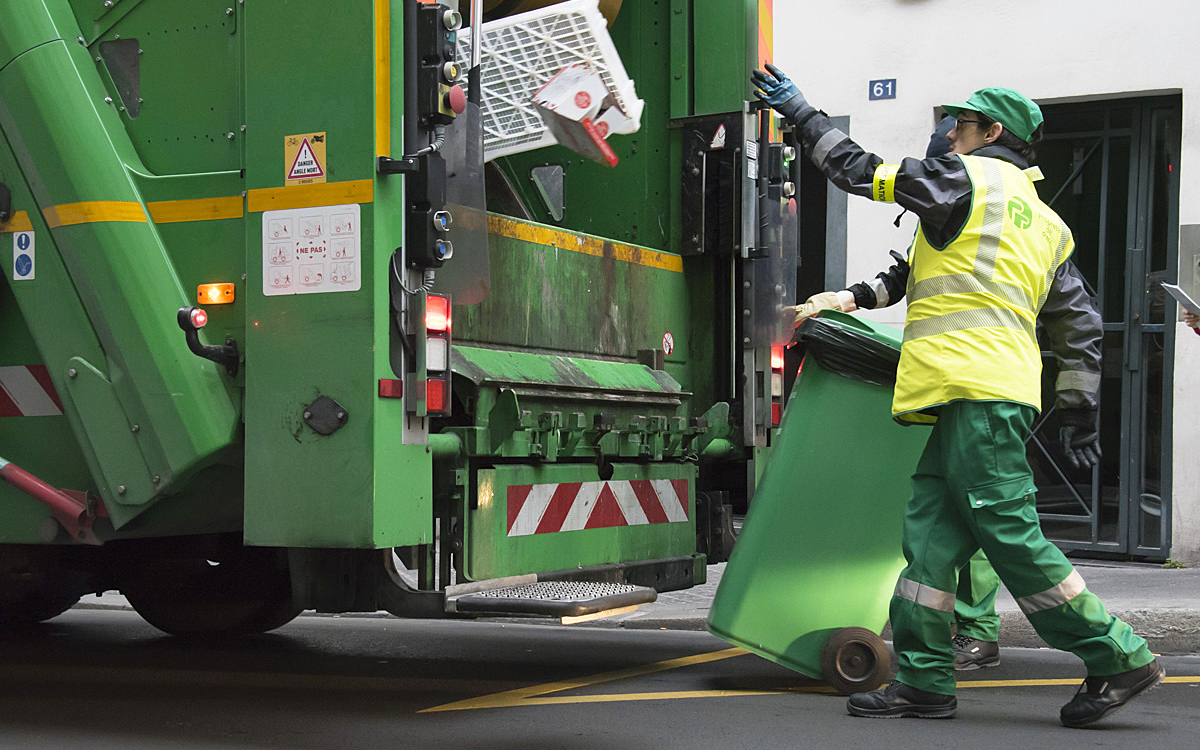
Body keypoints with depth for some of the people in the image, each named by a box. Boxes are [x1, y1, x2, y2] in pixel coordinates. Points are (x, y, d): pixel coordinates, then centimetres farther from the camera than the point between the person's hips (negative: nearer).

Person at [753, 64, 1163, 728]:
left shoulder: (966, 176, 0)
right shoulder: (1047, 222, 24)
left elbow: (859, 170, 1)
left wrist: (799, 111, 12)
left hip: (974, 387, -9)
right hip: (1006, 384, 9)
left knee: (1007, 530, -7)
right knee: (929, 529, 6)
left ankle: (1117, 659, -2)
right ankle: (923, 682, 6)